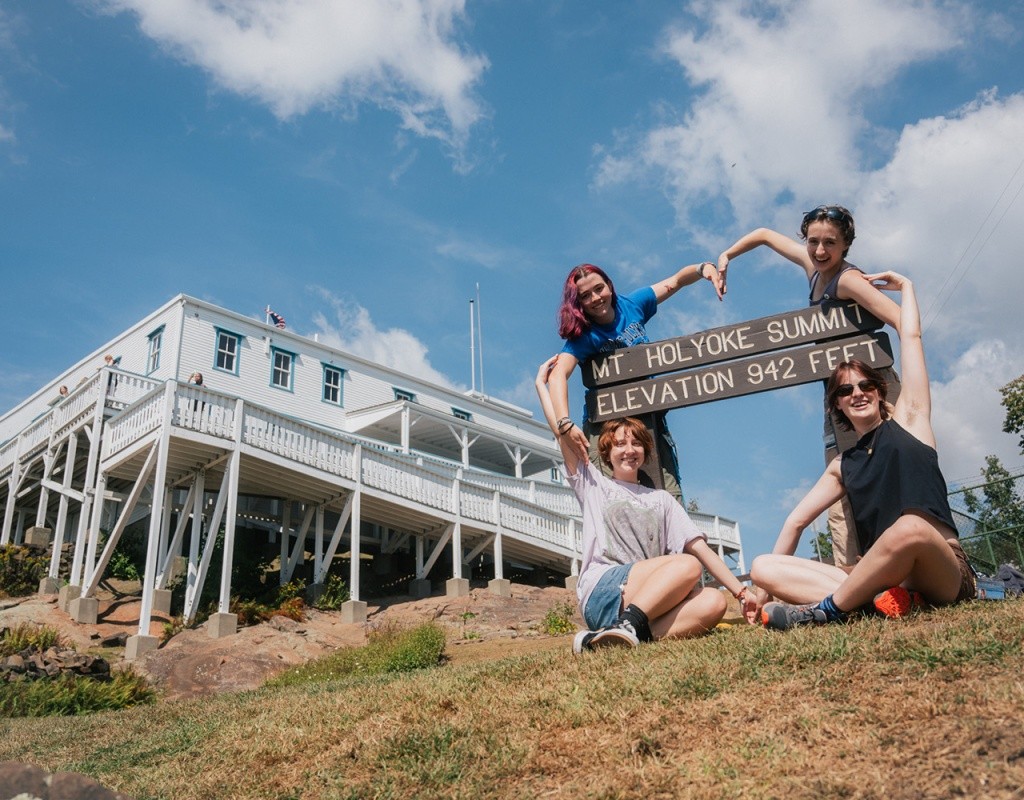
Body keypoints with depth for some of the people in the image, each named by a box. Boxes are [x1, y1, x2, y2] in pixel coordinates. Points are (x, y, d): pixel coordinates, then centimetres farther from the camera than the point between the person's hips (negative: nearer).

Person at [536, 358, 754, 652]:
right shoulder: (595, 486, 19)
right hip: (600, 594, -4)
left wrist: (740, 590, 5)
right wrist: (542, 383, 19)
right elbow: (561, 431, 11)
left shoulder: (661, 499, 26)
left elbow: (700, 547, 15)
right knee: (688, 565, -29)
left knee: (713, 602, -29)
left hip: (652, 599, 4)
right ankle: (627, 628, -42)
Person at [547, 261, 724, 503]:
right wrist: (564, 424, -45)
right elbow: (559, 374, -29)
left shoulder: (631, 305, 1)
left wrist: (703, 268, -12)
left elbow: (676, 280, 10)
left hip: (649, 416, 4)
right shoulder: (583, 336, -12)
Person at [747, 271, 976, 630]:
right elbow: (796, 521, 17)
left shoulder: (907, 422, 12)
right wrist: (764, 591, 10)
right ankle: (881, 597, -30)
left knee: (911, 526, -42)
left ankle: (827, 608, -25)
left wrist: (905, 286, 29)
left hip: (942, 573, -5)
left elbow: (910, 337, 13)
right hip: (880, 574, 5)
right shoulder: (843, 465, 21)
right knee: (762, 566, -12)